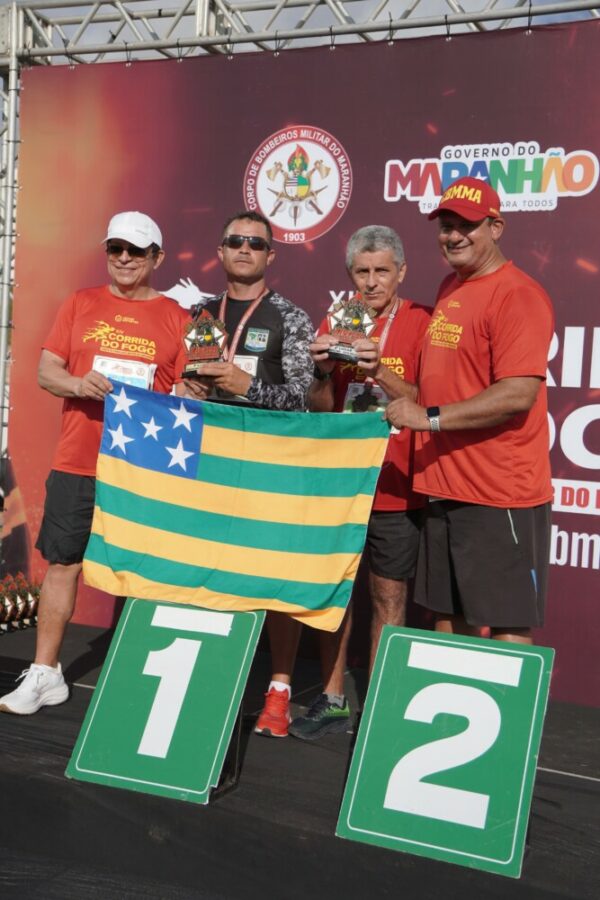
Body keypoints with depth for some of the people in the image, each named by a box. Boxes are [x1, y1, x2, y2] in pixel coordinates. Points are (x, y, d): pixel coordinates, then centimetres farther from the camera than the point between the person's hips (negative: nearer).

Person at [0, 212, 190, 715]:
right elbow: (46, 372, 7)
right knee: (63, 563, 7)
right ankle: (45, 675, 18)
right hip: (76, 464, 2)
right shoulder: (81, 305, 9)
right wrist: (77, 384, -14)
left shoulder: (176, 318, 4)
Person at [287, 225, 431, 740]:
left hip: (394, 486, -4)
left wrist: (381, 372, -25)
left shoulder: (421, 323, -3)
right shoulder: (337, 323, 8)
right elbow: (320, 411, 6)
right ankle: (332, 701, 21)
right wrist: (323, 372, -14)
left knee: (388, 595, 2)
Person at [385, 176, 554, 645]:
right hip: (445, 487, 8)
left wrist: (431, 417, -19)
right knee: (447, 617, 16)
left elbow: (519, 394, -22)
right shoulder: (450, 289, 14)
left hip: (500, 495, -8)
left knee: (506, 627, 0)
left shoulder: (517, 294, -12)